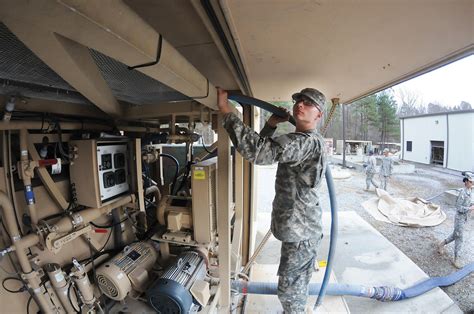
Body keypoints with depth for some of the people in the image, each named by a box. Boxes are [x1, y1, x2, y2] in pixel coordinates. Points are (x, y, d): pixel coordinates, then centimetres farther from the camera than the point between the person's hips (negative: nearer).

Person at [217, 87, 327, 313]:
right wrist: (271, 124, -2)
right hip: (298, 227, 10)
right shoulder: (299, 141, 10)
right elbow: (265, 148, 14)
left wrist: (226, 111, -30)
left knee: (289, 289, 11)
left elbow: (257, 150, -37)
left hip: (301, 232, -10)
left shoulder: (308, 142, -24)